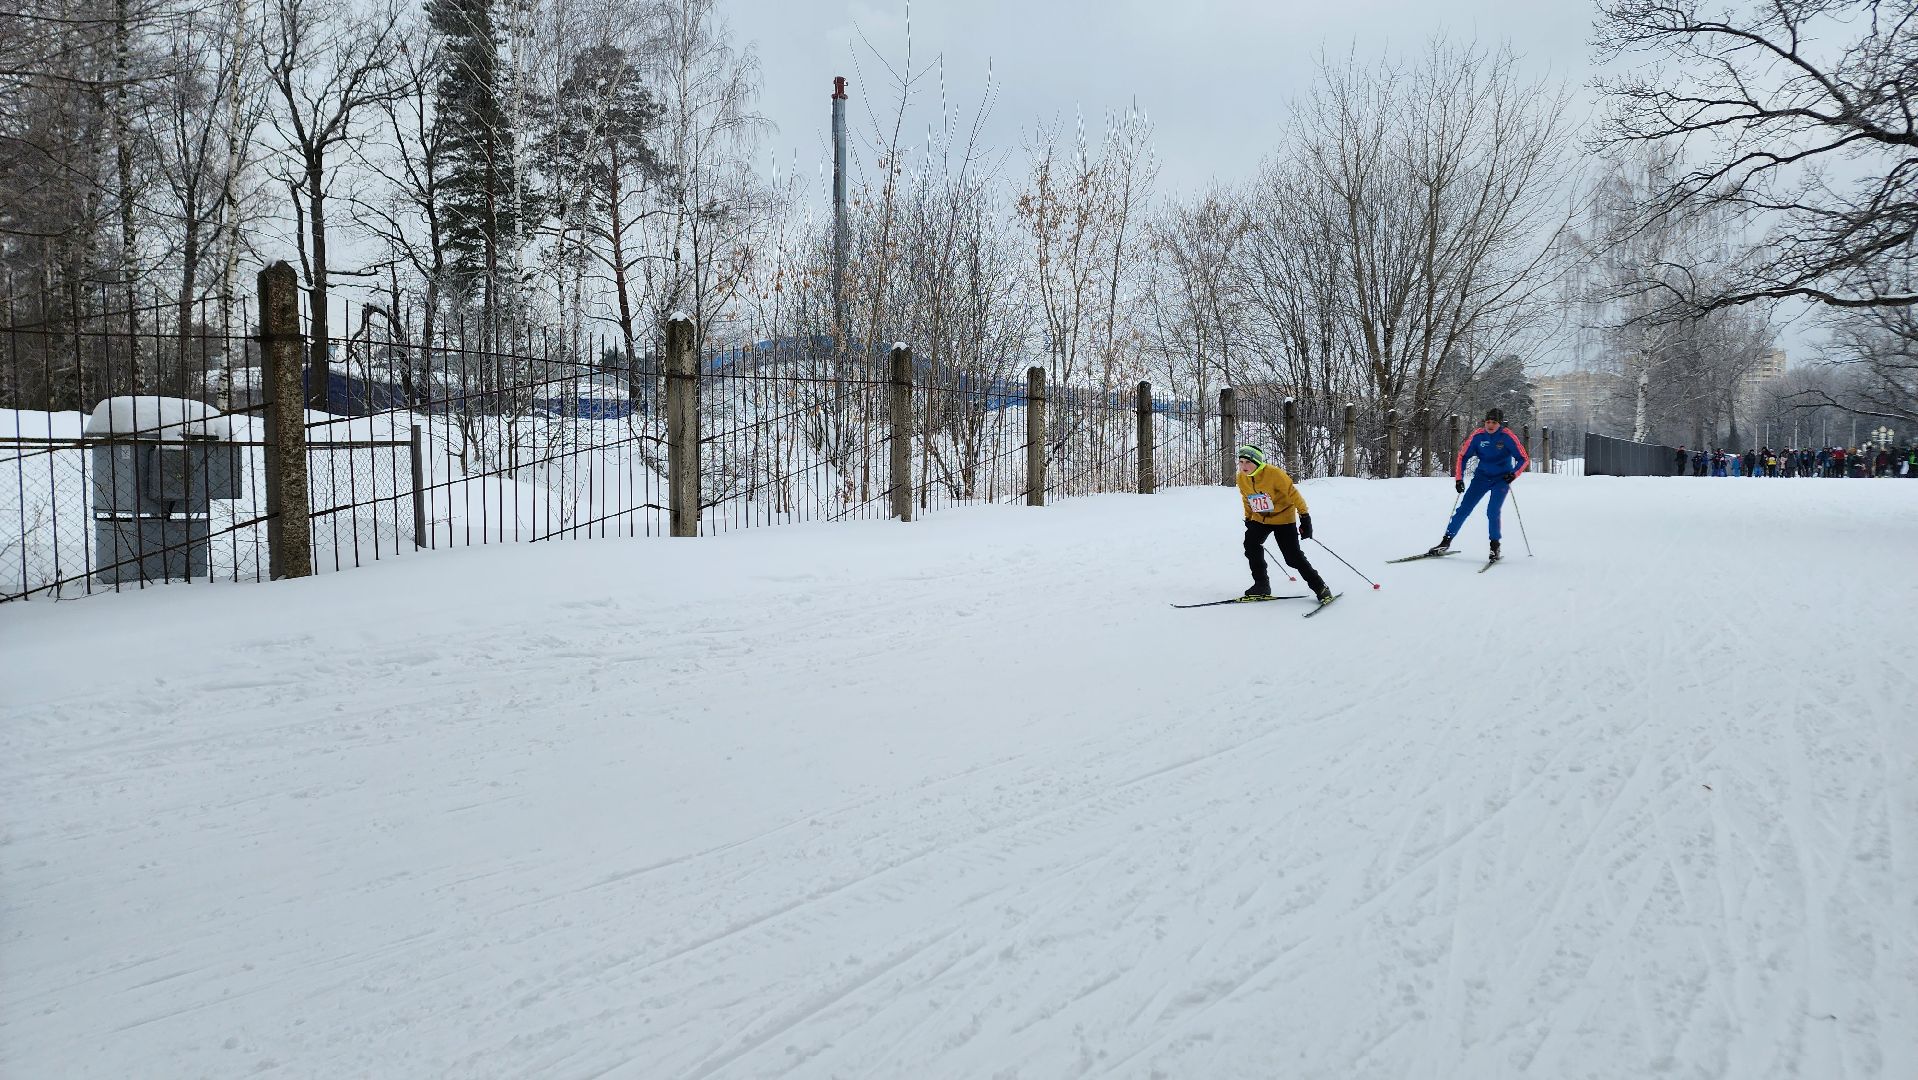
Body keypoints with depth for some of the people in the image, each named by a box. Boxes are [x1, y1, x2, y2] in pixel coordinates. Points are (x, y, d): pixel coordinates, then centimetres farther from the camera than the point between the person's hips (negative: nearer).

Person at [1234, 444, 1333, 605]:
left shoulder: (1273, 473, -26)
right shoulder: (1241, 479, -8)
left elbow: (1293, 493, -21)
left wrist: (1304, 517, -21)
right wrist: (1248, 518, 17)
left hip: (1283, 518, -5)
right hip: (1259, 519, 5)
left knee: (1293, 557, -10)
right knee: (1251, 545, -17)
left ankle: (1320, 588, 5)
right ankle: (1262, 585, -4)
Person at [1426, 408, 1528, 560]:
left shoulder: (1507, 436, -17)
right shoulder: (1478, 435, -10)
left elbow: (1523, 459, -11)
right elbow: (1462, 456, 1)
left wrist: (1513, 474, -28)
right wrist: (1458, 479, -6)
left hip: (1502, 479, -3)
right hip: (1482, 476, 3)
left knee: (1492, 512, -17)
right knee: (1464, 509, -3)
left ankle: (1495, 546, 1)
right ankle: (1446, 542, 5)